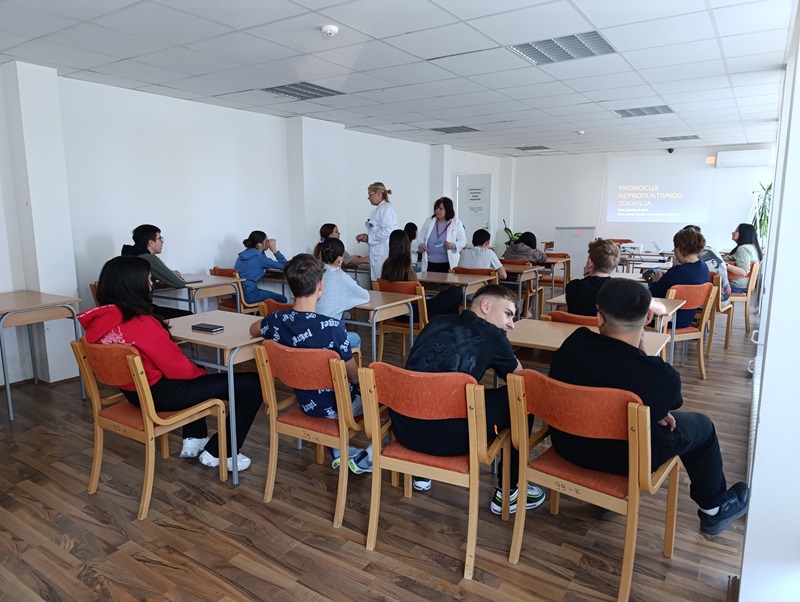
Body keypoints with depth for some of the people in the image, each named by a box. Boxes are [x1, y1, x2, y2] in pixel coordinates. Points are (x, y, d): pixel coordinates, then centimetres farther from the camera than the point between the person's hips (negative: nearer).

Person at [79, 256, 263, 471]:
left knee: (196, 378, 37)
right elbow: (178, 367, -20)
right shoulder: (141, 323, -30)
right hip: (160, 395, -9)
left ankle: (193, 440, 35)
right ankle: (218, 453, 9)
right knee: (253, 384, -6)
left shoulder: (98, 319, -3)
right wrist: (201, 371, 1)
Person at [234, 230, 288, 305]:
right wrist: (274, 250, -7)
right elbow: (284, 266, -13)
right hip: (248, 295, -9)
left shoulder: (244, 254, 11)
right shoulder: (259, 258, -13)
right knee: (282, 299, 2)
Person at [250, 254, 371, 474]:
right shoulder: (332, 326, -30)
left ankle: (338, 452, 34)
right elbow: (354, 376, -17)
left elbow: (253, 330, 12)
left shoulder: (277, 320, -15)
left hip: (307, 403, 5)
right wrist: (361, 374, 5)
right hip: (338, 405, -5)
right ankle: (365, 459, 21)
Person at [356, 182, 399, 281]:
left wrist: (368, 238, -12)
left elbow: (387, 232, -20)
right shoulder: (378, 209, 17)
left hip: (384, 254, -9)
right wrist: (366, 236, 10)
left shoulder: (386, 209, -12)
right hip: (377, 253, 10)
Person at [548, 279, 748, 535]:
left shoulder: (572, 344, -20)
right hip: (626, 460, -4)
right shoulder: (663, 376, -28)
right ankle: (714, 509, 44)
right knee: (701, 426, 21)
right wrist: (639, 345, -8)